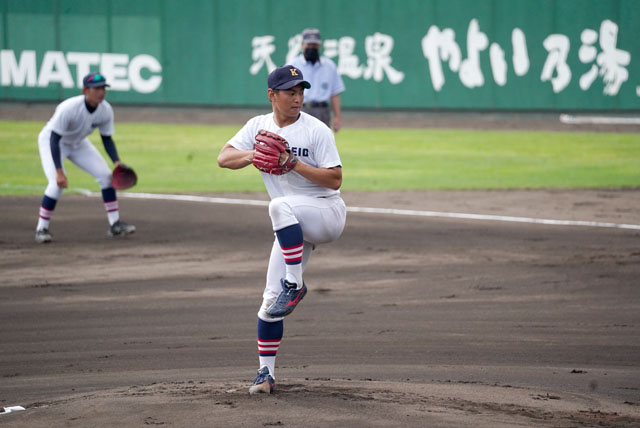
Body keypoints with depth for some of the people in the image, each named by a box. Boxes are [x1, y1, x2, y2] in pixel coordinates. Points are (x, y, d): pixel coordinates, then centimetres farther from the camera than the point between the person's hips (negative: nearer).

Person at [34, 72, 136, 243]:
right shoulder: (69, 108, -37)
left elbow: (107, 139, -6)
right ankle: (41, 228, -9)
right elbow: (54, 140, -36)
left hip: (78, 144, 6)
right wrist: (59, 172, -41)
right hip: (50, 140, -6)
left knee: (106, 175, -3)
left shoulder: (105, 110, -19)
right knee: (57, 184, -24)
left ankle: (115, 224, 7)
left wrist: (117, 161, -21)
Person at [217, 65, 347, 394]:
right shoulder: (258, 126, 6)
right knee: (271, 299, -1)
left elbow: (335, 180, -13)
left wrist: (294, 163, -22)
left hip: (328, 214, -5)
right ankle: (266, 371, 8)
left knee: (281, 206, -37)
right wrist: (255, 154, -20)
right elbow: (224, 158, -2)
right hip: (293, 228, 5)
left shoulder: (317, 131, -9)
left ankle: (295, 284, -28)